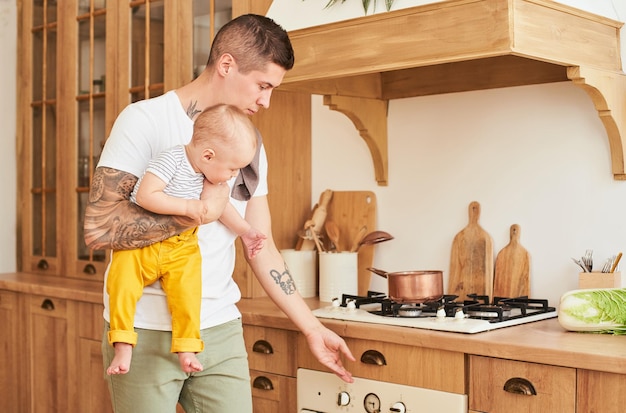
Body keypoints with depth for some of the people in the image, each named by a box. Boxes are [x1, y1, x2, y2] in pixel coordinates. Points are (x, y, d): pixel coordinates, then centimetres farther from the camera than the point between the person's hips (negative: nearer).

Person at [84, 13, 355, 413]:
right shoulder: (144, 120, -9)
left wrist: (313, 328, 12)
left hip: (221, 329, 5)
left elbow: (262, 248, 13)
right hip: (146, 332, -5)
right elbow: (99, 227, -18)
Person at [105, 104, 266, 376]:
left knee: (187, 289, -19)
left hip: (180, 248, 4)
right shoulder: (172, 159, -20)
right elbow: (145, 195, -29)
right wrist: (188, 207, -29)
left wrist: (246, 231, 16)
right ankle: (123, 346, -13)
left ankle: (186, 348, -7)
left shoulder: (208, 171, 2)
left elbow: (219, 205, 20)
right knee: (122, 283, -24)